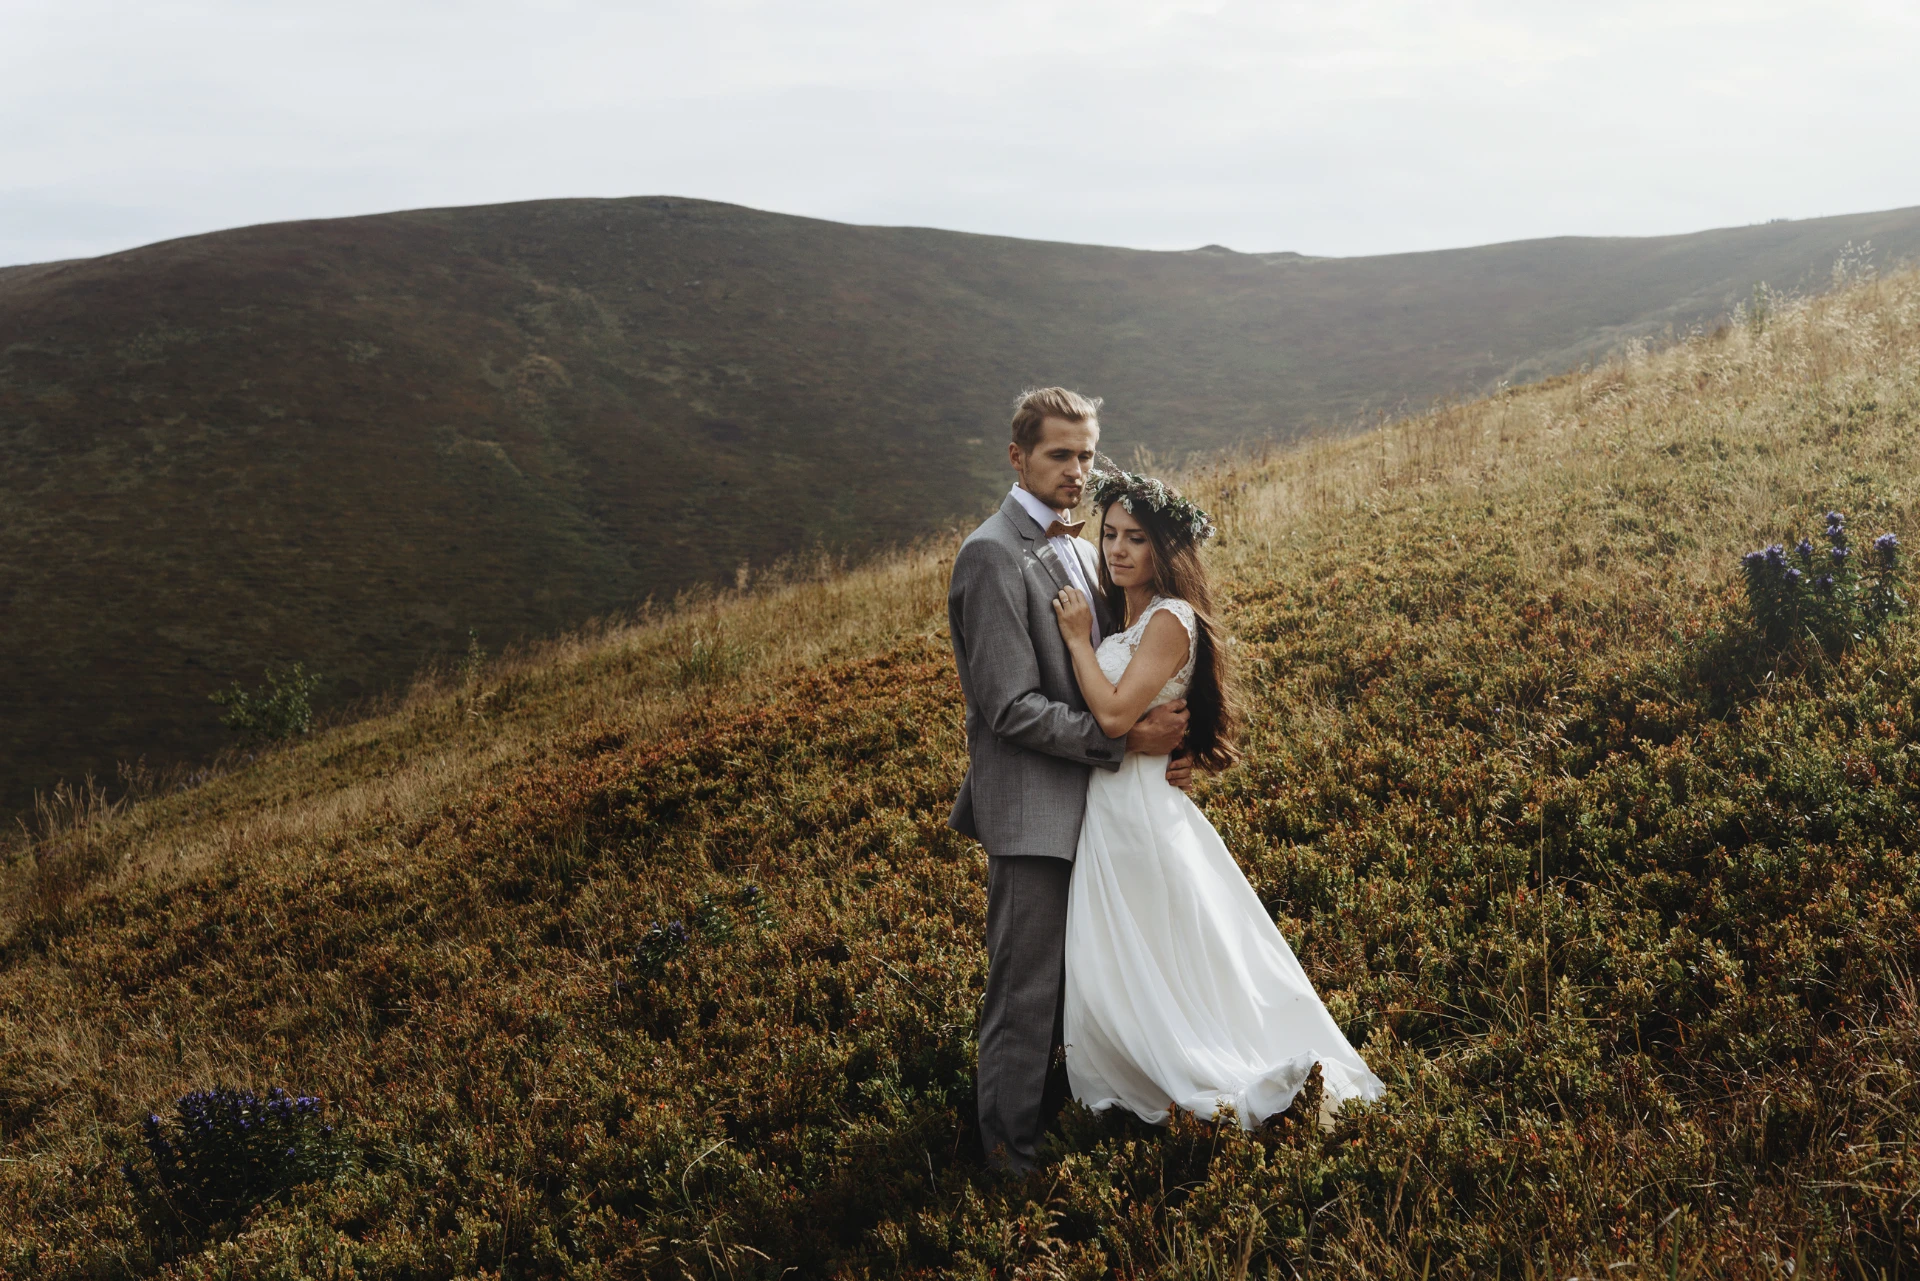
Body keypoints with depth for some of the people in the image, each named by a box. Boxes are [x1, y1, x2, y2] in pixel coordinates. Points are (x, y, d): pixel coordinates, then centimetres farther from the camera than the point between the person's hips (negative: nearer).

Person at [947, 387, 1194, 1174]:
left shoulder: (1079, 552, 14)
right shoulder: (993, 555, -15)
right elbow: (1012, 709, -20)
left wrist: (1157, 744, 0)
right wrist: (1123, 741, -18)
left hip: (1092, 805, 9)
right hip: (1033, 812, -9)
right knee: (1028, 991, 0)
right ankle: (1013, 1153, 12)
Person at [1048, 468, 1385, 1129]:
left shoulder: (1170, 619, -16)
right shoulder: (1118, 615, 11)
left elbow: (1115, 713, -25)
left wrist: (1078, 638, -16)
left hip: (1140, 808, -9)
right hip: (1105, 805, 9)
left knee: (1151, 964, 1)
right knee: (1104, 968, 14)